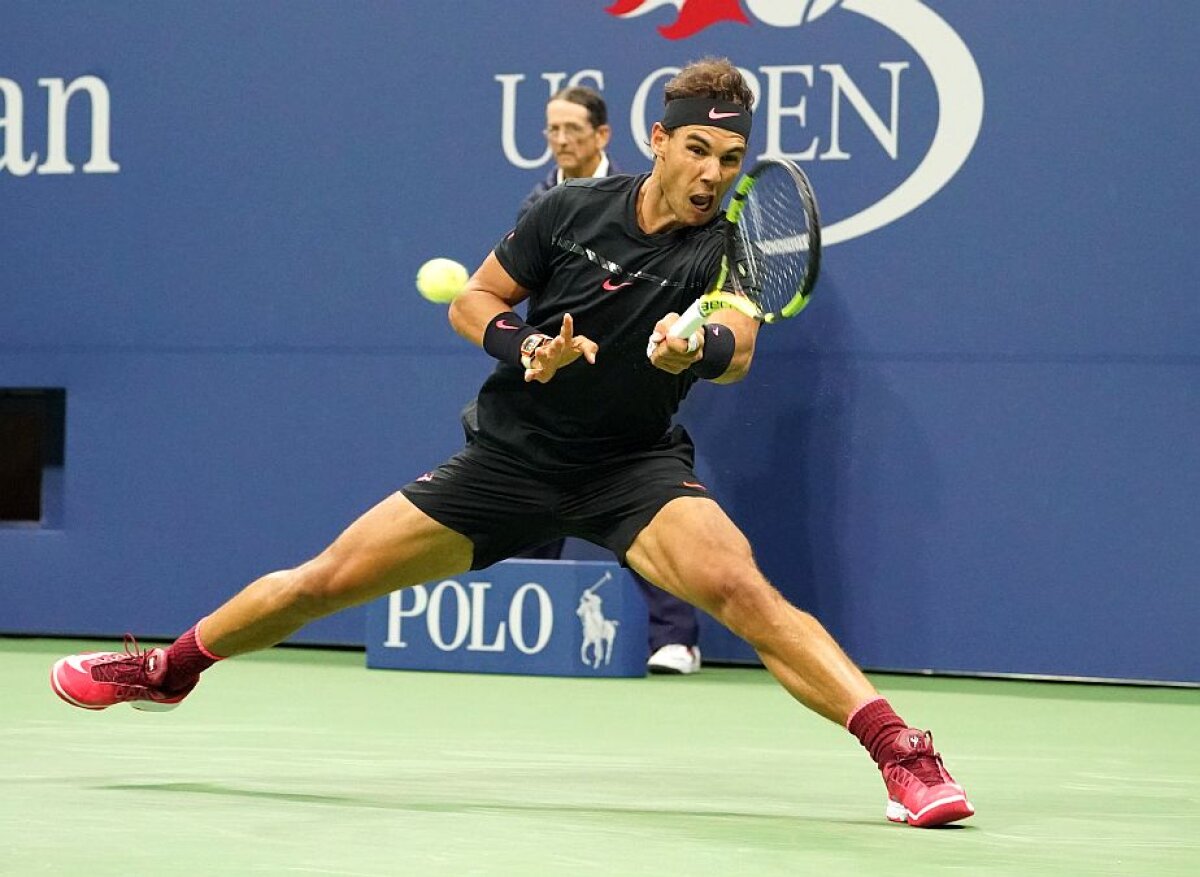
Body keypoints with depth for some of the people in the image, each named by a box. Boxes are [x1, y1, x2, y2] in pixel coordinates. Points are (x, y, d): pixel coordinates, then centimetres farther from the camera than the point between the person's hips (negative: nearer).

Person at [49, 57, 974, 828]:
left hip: (635, 467, -2)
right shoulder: (570, 212, -6)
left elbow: (735, 351, -31)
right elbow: (472, 301, 3)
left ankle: (901, 750, -34)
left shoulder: (727, 251, -12)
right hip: (513, 455, 2)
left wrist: (696, 347, -54)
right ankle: (168, 670, 30)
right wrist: (524, 347, -17)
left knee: (738, 587, -31)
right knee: (326, 580, 5)